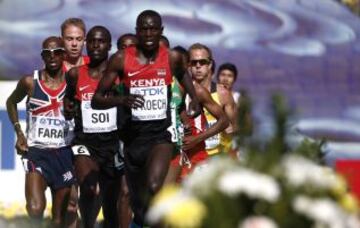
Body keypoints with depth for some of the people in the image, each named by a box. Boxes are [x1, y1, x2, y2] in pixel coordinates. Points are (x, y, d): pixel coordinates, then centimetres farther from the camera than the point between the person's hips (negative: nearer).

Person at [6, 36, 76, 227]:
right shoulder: (30, 82, -3)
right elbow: (11, 102, 15)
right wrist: (18, 132, 6)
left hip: (63, 152, 1)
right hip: (36, 151, -1)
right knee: (35, 210, -25)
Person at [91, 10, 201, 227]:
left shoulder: (172, 58, -2)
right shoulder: (121, 60, -5)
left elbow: (183, 74, 25)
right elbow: (96, 100, -4)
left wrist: (195, 99, 10)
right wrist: (121, 100, -23)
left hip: (161, 133, -1)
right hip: (133, 134, 1)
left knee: (154, 187, -28)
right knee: (137, 200, 13)